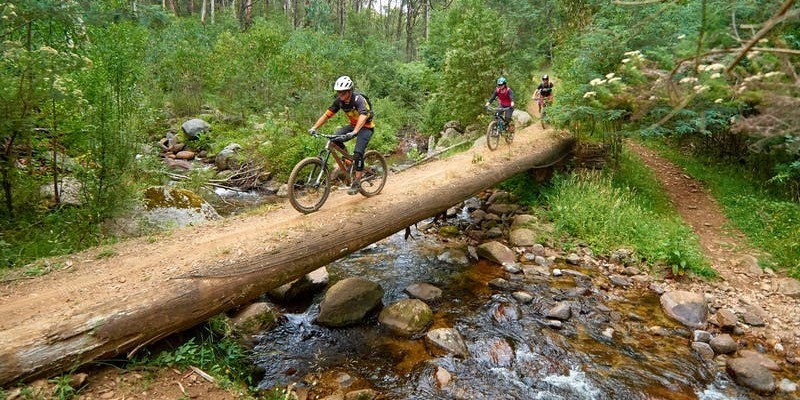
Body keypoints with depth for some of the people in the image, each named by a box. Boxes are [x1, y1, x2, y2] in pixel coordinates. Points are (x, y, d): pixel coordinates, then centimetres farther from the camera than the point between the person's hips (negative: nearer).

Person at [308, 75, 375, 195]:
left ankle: (357, 182, -12)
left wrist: (354, 132, -58)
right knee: (335, 137, -18)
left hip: (366, 127, -6)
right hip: (353, 125, 7)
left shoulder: (358, 99, -27)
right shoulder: (339, 101, -8)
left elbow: (363, 116, -43)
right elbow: (327, 114, -7)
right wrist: (314, 128, -18)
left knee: (358, 153, -23)